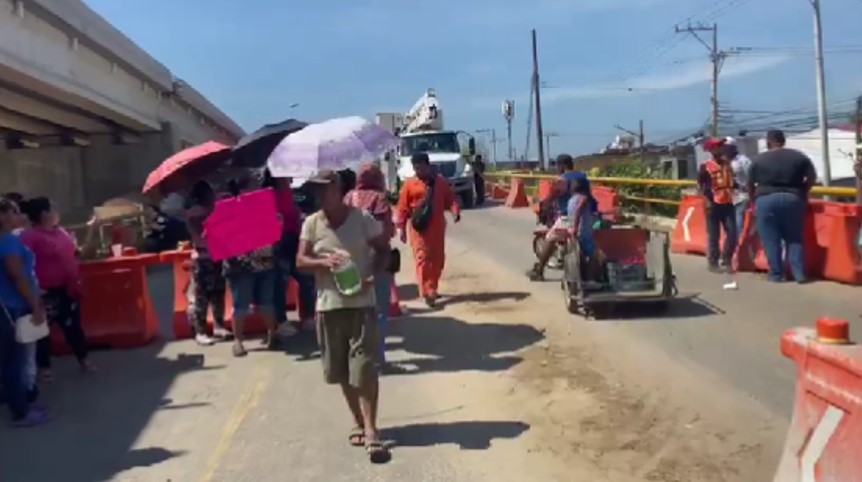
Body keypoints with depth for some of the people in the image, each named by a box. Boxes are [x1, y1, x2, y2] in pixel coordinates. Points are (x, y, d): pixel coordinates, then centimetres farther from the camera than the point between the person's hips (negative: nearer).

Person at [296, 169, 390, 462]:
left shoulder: (362, 219, -5)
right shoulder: (311, 224, 1)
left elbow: (384, 249, 4)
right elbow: (300, 261, -1)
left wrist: (373, 276, -12)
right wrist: (324, 262, -21)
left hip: (361, 303, -3)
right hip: (329, 305, 3)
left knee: (366, 369, -6)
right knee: (342, 371, 12)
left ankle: (371, 429, 0)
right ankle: (358, 422, 28)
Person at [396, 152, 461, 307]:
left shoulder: (440, 181, 6)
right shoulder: (409, 184, -2)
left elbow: (451, 198, 6)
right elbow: (403, 208, -1)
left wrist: (455, 211, -14)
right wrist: (401, 227, -4)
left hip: (437, 227, 4)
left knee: (438, 260, 10)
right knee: (423, 259, -8)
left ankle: (432, 289, 26)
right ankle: (427, 293, -9)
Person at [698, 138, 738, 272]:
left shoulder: (727, 163, 12)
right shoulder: (705, 166, -6)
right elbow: (700, 185, -6)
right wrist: (706, 200, -14)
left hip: (728, 203, 5)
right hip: (713, 204, -5)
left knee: (733, 234, 2)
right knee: (713, 236, 1)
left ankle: (726, 260, 18)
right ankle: (713, 263, 11)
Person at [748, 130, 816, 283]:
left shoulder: (759, 159, 3)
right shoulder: (799, 156, 8)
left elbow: (750, 184, 6)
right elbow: (812, 178, 7)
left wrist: (755, 197, 23)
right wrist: (800, 191, 20)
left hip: (766, 200, -2)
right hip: (792, 199, 2)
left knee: (771, 240, 5)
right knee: (795, 238, 10)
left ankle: (776, 274, 8)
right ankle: (799, 274, 6)